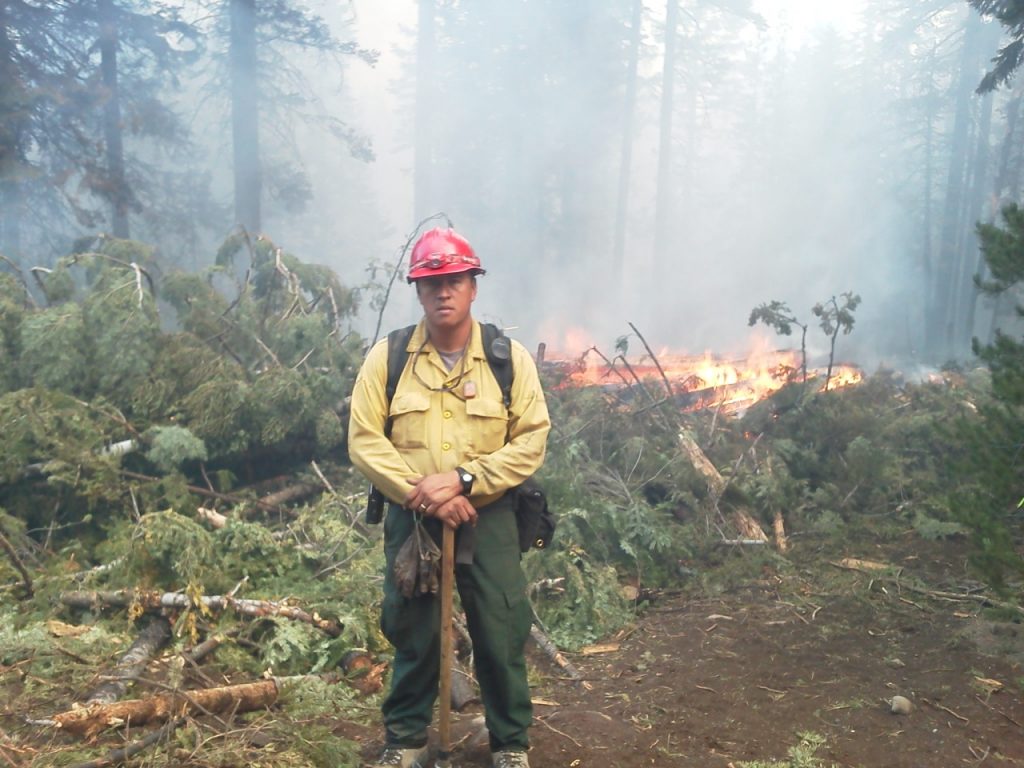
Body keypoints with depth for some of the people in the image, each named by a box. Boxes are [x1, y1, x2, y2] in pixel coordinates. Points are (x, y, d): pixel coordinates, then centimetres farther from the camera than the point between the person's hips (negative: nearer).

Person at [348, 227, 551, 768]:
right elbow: (364, 440, -6)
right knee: (411, 633, 13)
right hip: (411, 519, 1)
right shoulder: (386, 356, -3)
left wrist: (462, 479, -19)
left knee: (502, 635, 8)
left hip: (489, 518, 0)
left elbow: (531, 440, -8)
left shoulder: (510, 357, -4)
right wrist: (422, 492, -18)